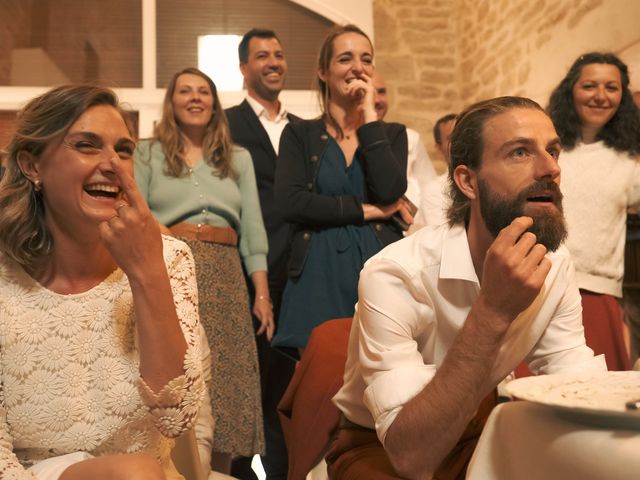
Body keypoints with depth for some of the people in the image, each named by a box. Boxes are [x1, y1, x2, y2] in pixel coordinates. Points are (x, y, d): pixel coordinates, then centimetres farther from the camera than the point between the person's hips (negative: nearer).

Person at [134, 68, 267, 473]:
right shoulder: (148, 154, 11)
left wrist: (262, 293, 3)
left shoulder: (239, 159, 17)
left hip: (224, 278, 2)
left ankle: (219, 471, 14)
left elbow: (253, 229, 11)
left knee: (225, 382, 1)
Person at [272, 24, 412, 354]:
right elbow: (290, 202, -9)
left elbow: (390, 192, -10)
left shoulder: (391, 134, 9)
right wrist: (366, 210, -8)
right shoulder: (299, 134, 6)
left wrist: (369, 115, -6)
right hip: (319, 273, -1)